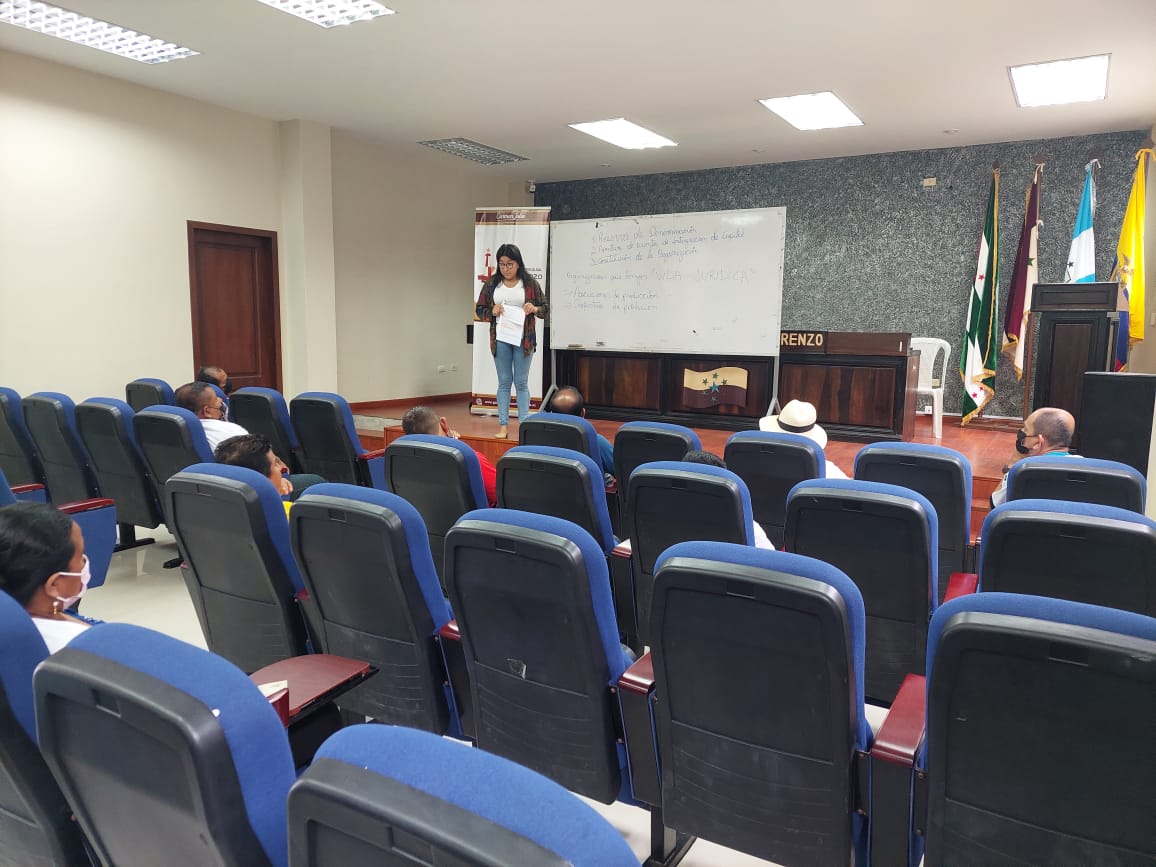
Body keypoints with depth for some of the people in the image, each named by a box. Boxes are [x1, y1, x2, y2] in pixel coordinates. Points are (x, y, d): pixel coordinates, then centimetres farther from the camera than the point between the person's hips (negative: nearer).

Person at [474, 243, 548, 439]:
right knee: (504, 382, 6)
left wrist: (535, 308, -16)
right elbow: (480, 310, 9)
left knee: (521, 382, 3)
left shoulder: (530, 283, 1)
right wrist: (492, 312, -12)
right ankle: (503, 426, 10)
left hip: (523, 339, -2)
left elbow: (545, 308, 6)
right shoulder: (491, 284, 5)